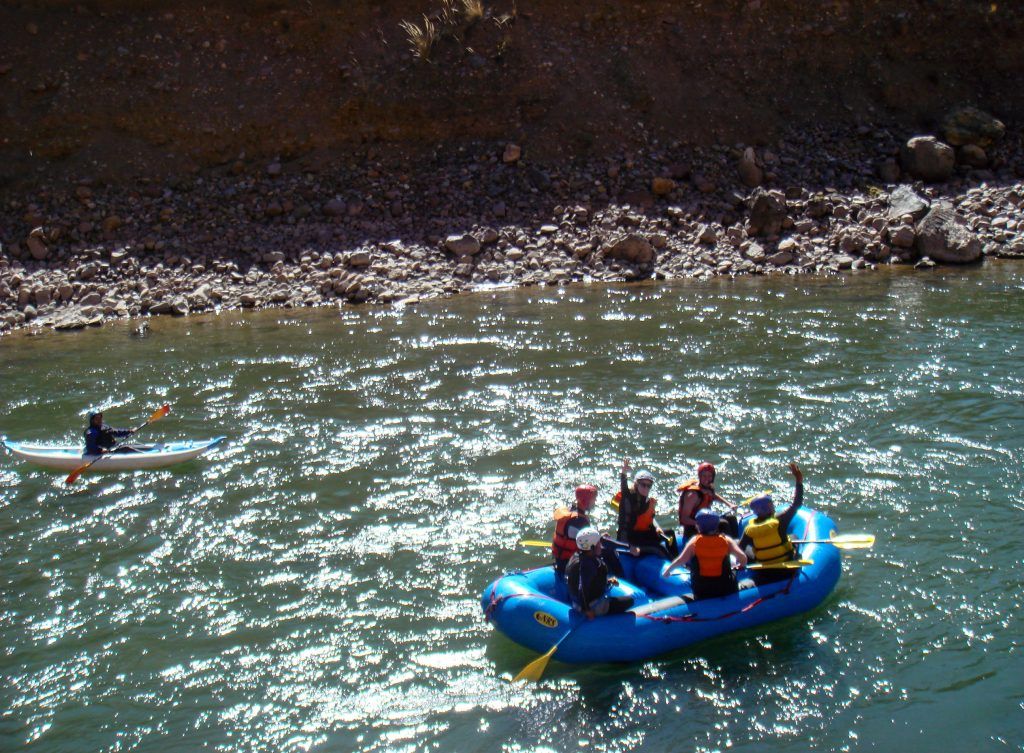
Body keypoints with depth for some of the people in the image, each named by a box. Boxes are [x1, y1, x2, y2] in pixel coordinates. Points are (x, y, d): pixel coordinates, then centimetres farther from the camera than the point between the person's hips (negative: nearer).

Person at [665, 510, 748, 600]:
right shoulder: (726, 540, -9)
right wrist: (742, 565, 6)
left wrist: (669, 568, -2)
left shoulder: (694, 541, -13)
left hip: (702, 589, -1)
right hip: (725, 587, 1)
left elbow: (682, 560, -18)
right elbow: (742, 557, -16)